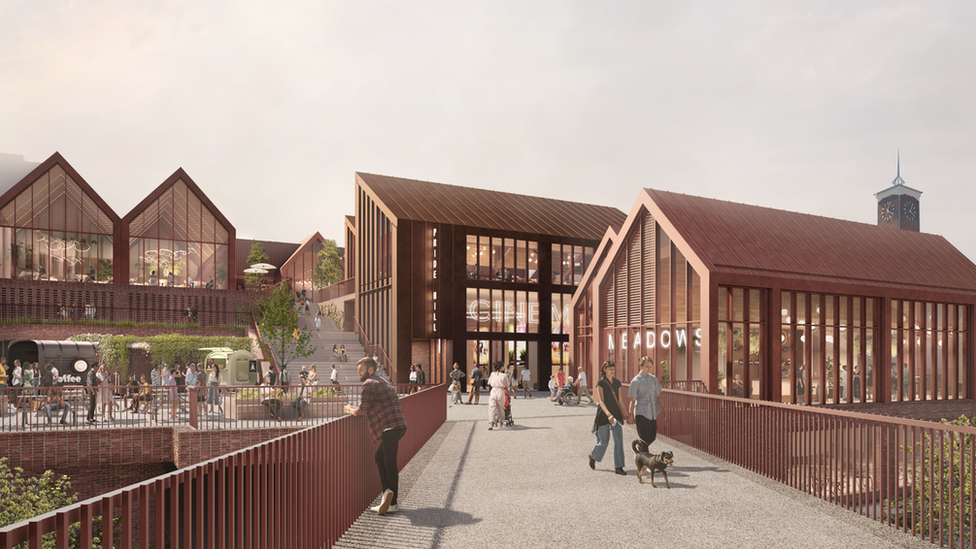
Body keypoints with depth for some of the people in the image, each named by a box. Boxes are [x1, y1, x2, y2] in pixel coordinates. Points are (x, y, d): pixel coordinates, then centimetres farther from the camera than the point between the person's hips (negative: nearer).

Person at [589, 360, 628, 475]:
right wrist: (608, 414, -30)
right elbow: (601, 401, -17)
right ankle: (593, 456, 31)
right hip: (604, 415, -5)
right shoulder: (601, 383, -8)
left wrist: (623, 414, 21)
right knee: (604, 441, 2)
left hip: (616, 414, 5)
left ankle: (618, 467, 2)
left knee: (619, 440, -4)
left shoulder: (617, 383, 9)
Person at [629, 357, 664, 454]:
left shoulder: (653, 378, 9)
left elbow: (657, 396, 15)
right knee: (644, 439, -5)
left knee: (652, 437, 10)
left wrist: (660, 410, 10)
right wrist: (631, 416, -7)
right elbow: (633, 400, -6)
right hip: (642, 413, -6)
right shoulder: (636, 381, -7)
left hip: (653, 413, 6)